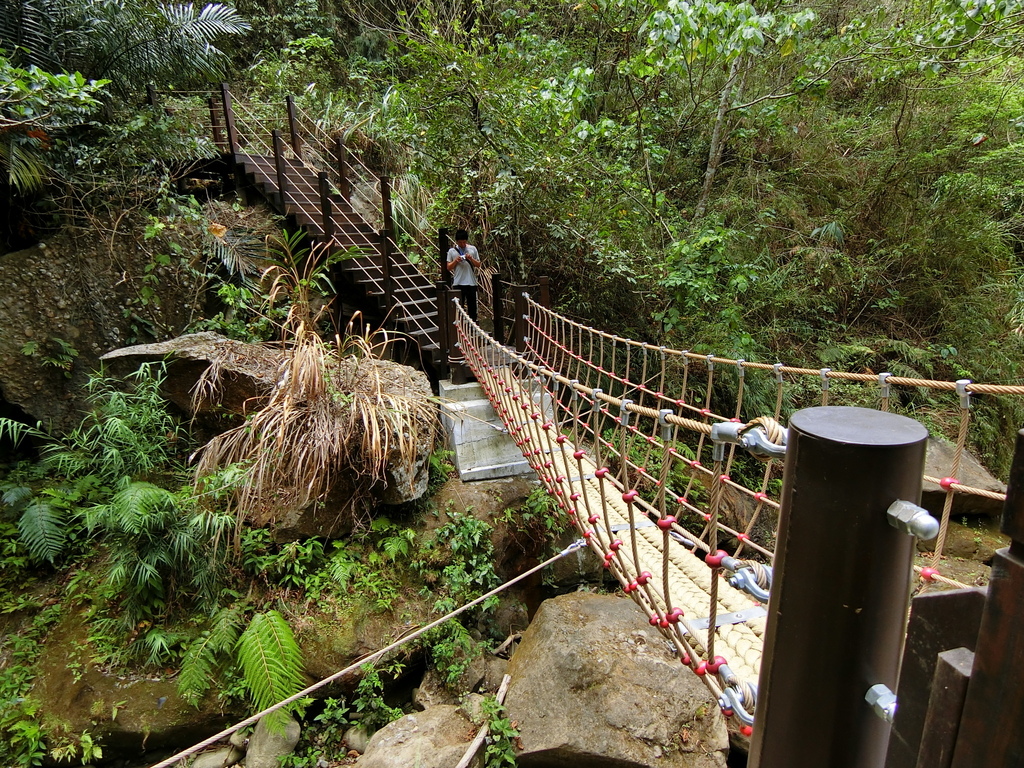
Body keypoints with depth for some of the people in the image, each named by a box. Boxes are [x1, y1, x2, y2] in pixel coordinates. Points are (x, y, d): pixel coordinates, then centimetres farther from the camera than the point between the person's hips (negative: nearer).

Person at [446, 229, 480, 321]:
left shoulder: (473, 249, 6)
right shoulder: (451, 251, 5)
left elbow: (478, 265, 6)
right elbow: (448, 268, 5)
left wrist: (471, 259, -11)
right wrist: (455, 261, -12)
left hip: (471, 282, 1)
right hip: (458, 283, -1)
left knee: (472, 306, 8)